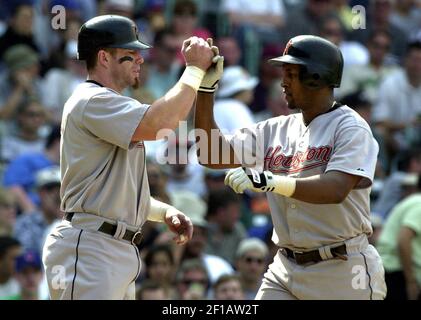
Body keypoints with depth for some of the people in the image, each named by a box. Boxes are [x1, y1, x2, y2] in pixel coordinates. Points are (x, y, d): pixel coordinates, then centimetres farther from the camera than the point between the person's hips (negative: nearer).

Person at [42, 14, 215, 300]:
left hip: (120, 253, 11)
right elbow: (159, 124, -25)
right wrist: (195, 69, -13)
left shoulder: (109, 106, 24)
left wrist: (165, 212, 11)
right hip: (89, 250, -11)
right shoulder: (92, 101, -10)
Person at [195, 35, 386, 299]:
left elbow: (336, 190, -24)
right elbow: (212, 155, 6)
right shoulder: (276, 129, 11)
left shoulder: (350, 127, -8)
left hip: (342, 271, -6)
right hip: (286, 270, 6)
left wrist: (273, 182, -37)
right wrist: (206, 87, -2)